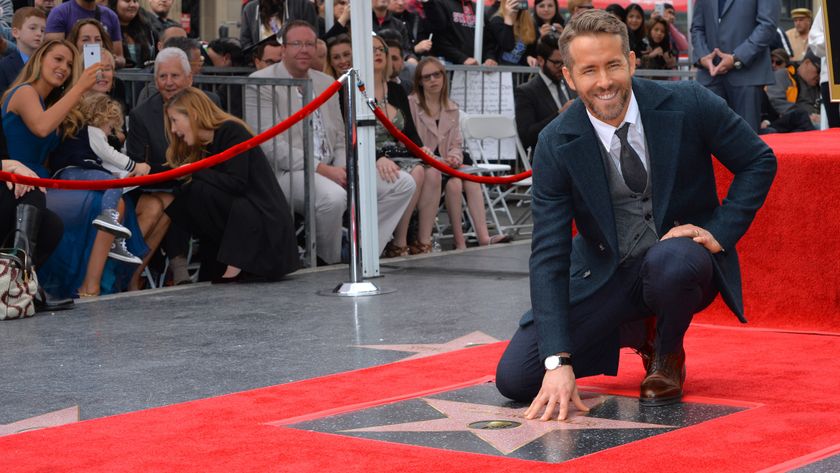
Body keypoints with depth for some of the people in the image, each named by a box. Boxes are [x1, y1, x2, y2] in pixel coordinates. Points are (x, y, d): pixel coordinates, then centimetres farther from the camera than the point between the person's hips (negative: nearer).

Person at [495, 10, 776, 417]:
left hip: (681, 255, -2)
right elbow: (549, 254, -18)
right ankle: (634, 332, 16)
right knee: (514, 378, -10)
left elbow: (759, 162, -1)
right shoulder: (557, 144, -14)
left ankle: (667, 354, -4)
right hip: (604, 274, 2)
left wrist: (719, 231, -16)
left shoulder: (688, 105, -16)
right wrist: (558, 362, -26)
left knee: (668, 262, -40)